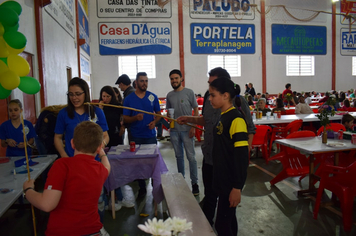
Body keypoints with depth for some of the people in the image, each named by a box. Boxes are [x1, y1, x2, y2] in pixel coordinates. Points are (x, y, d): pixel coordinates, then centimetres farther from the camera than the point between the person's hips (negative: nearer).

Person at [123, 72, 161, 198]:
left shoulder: (153, 97, 3)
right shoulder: (128, 99, -1)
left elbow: (158, 114, 9)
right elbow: (125, 119, 1)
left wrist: (155, 122, -12)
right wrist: (135, 118, -19)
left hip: (151, 135, 0)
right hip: (136, 137, 0)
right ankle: (142, 188, 24)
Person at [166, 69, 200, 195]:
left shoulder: (189, 92, -4)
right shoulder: (169, 95, 8)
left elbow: (196, 111, -3)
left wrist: (193, 127, -10)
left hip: (187, 130, -4)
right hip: (174, 131, 4)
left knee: (191, 157, -2)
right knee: (179, 156, 15)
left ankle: (194, 183, 9)